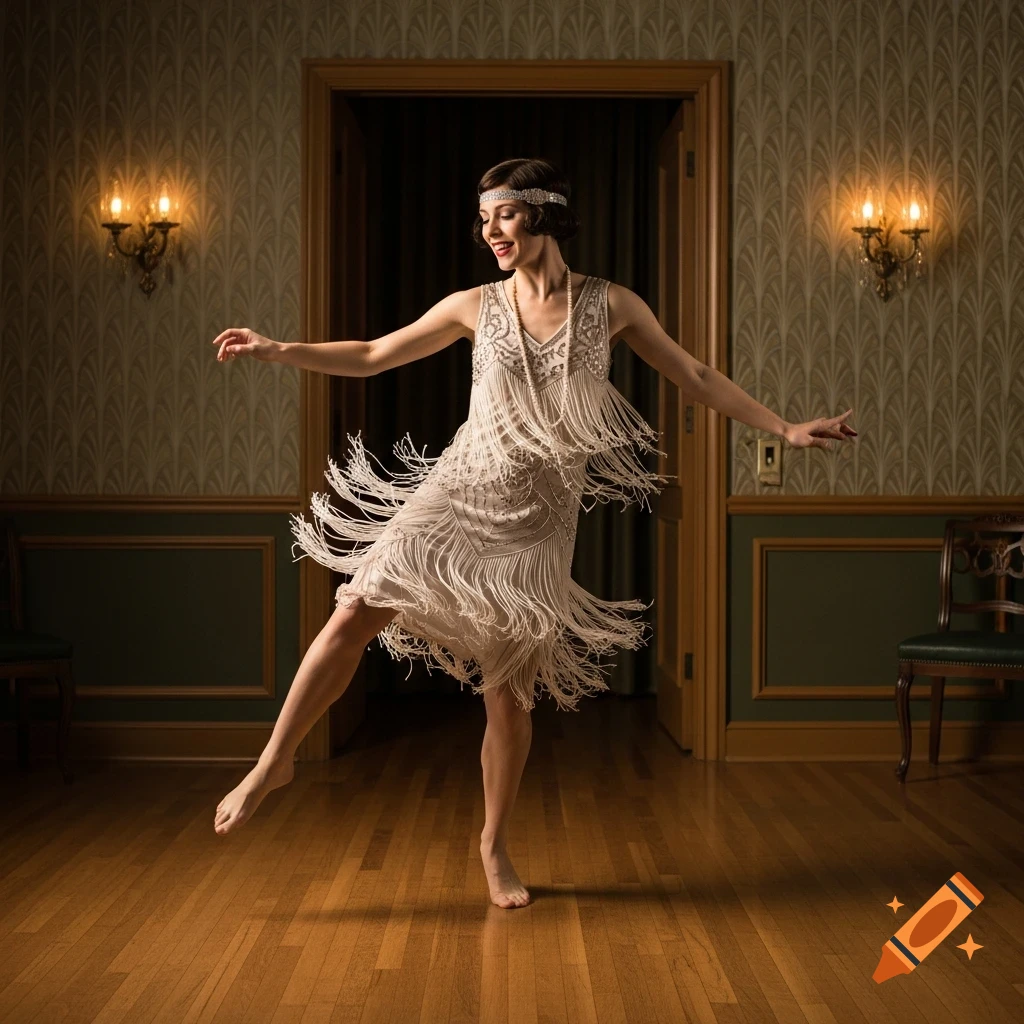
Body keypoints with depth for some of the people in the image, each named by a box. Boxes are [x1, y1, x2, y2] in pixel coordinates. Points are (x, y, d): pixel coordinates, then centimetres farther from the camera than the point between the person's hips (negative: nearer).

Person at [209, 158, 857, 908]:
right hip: (456, 494, 1)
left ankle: (495, 844, 23)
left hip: (537, 522, -1)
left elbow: (697, 379, 5)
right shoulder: (477, 307, 1)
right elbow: (372, 356, 7)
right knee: (355, 614, -13)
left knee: (510, 690, 2)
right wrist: (277, 350, -1)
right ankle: (276, 761, 7)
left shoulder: (610, 305, -2)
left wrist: (787, 430, 2)